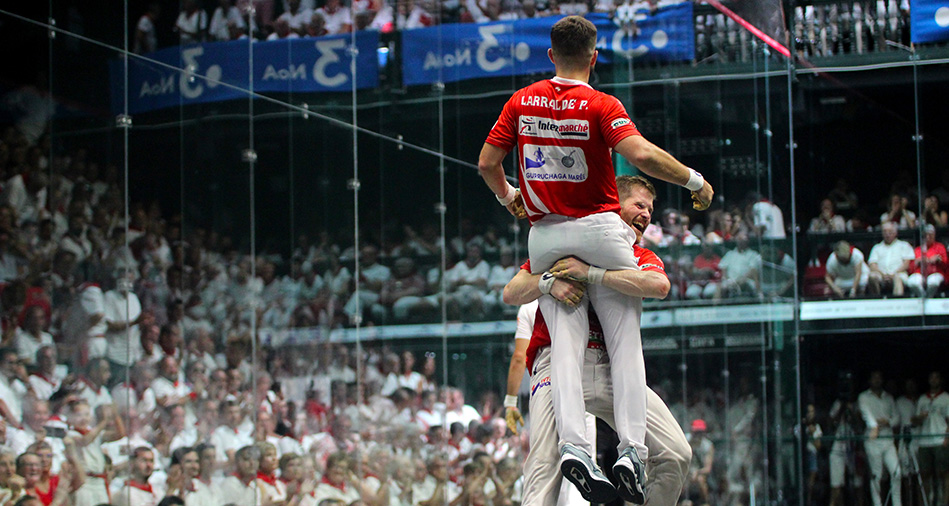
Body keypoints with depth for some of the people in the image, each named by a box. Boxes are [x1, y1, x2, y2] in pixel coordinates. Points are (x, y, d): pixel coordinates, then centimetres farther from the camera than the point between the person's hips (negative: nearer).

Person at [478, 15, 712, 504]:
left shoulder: (522, 102, 4)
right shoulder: (600, 105, -9)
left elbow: (487, 163, 7)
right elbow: (641, 154, -23)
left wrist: (507, 197, 27)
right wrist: (693, 180, -9)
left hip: (544, 235, 4)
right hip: (599, 229, -4)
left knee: (566, 343, -1)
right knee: (624, 340, 1)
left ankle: (573, 446, -19)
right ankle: (630, 450, -10)